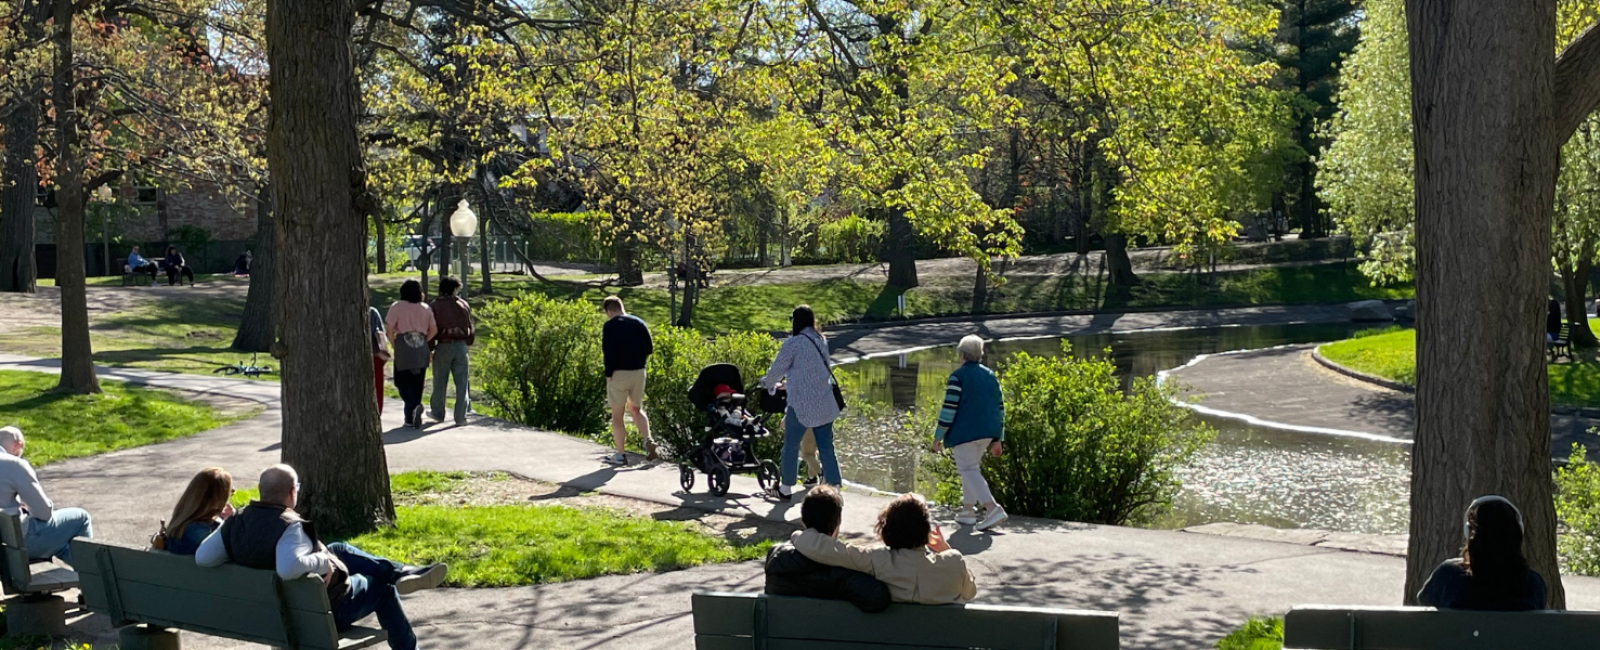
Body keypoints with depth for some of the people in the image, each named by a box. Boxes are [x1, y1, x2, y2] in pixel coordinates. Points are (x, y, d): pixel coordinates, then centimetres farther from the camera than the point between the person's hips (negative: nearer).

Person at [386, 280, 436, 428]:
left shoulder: (397, 307, -3)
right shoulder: (426, 308, 9)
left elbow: (389, 328, -10)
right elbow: (434, 330, 9)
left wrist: (393, 343, 4)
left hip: (403, 349, -4)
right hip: (421, 349, 4)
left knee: (402, 381, 3)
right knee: (417, 383, 9)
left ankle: (414, 406, -22)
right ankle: (411, 417, 10)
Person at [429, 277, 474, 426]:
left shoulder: (436, 305, -3)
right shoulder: (463, 304, 4)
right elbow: (470, 327, 10)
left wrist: (429, 349, 6)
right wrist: (469, 341, 27)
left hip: (443, 346, -2)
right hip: (461, 346, 2)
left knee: (440, 382, 13)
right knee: (461, 382, 4)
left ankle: (438, 414, 23)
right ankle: (460, 416, 0)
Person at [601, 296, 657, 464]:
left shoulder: (610, 326, -10)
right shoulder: (639, 323, 5)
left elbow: (608, 351, -17)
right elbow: (649, 348, 6)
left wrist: (608, 372, -8)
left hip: (618, 374, -5)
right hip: (639, 373, 5)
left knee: (617, 415, 5)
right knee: (636, 409, 22)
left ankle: (620, 455, 7)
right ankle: (648, 441, 1)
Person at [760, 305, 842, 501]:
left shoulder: (794, 343, -12)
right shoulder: (821, 341, 10)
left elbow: (777, 368, -3)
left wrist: (768, 383, 19)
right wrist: (786, 383, 32)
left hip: (802, 404, -6)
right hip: (825, 403, 6)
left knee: (791, 446, 9)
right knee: (826, 447, 7)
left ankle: (786, 488, 18)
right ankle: (834, 486, 4)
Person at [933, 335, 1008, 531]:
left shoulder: (958, 377, -9)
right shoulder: (990, 376, 11)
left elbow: (949, 408, -13)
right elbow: (1000, 407, 13)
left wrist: (938, 436, -7)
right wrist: (997, 439, 18)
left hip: (965, 432, -7)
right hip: (988, 432, 7)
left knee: (969, 470, -8)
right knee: (972, 468, 21)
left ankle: (992, 509, -24)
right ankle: (968, 510, 22)